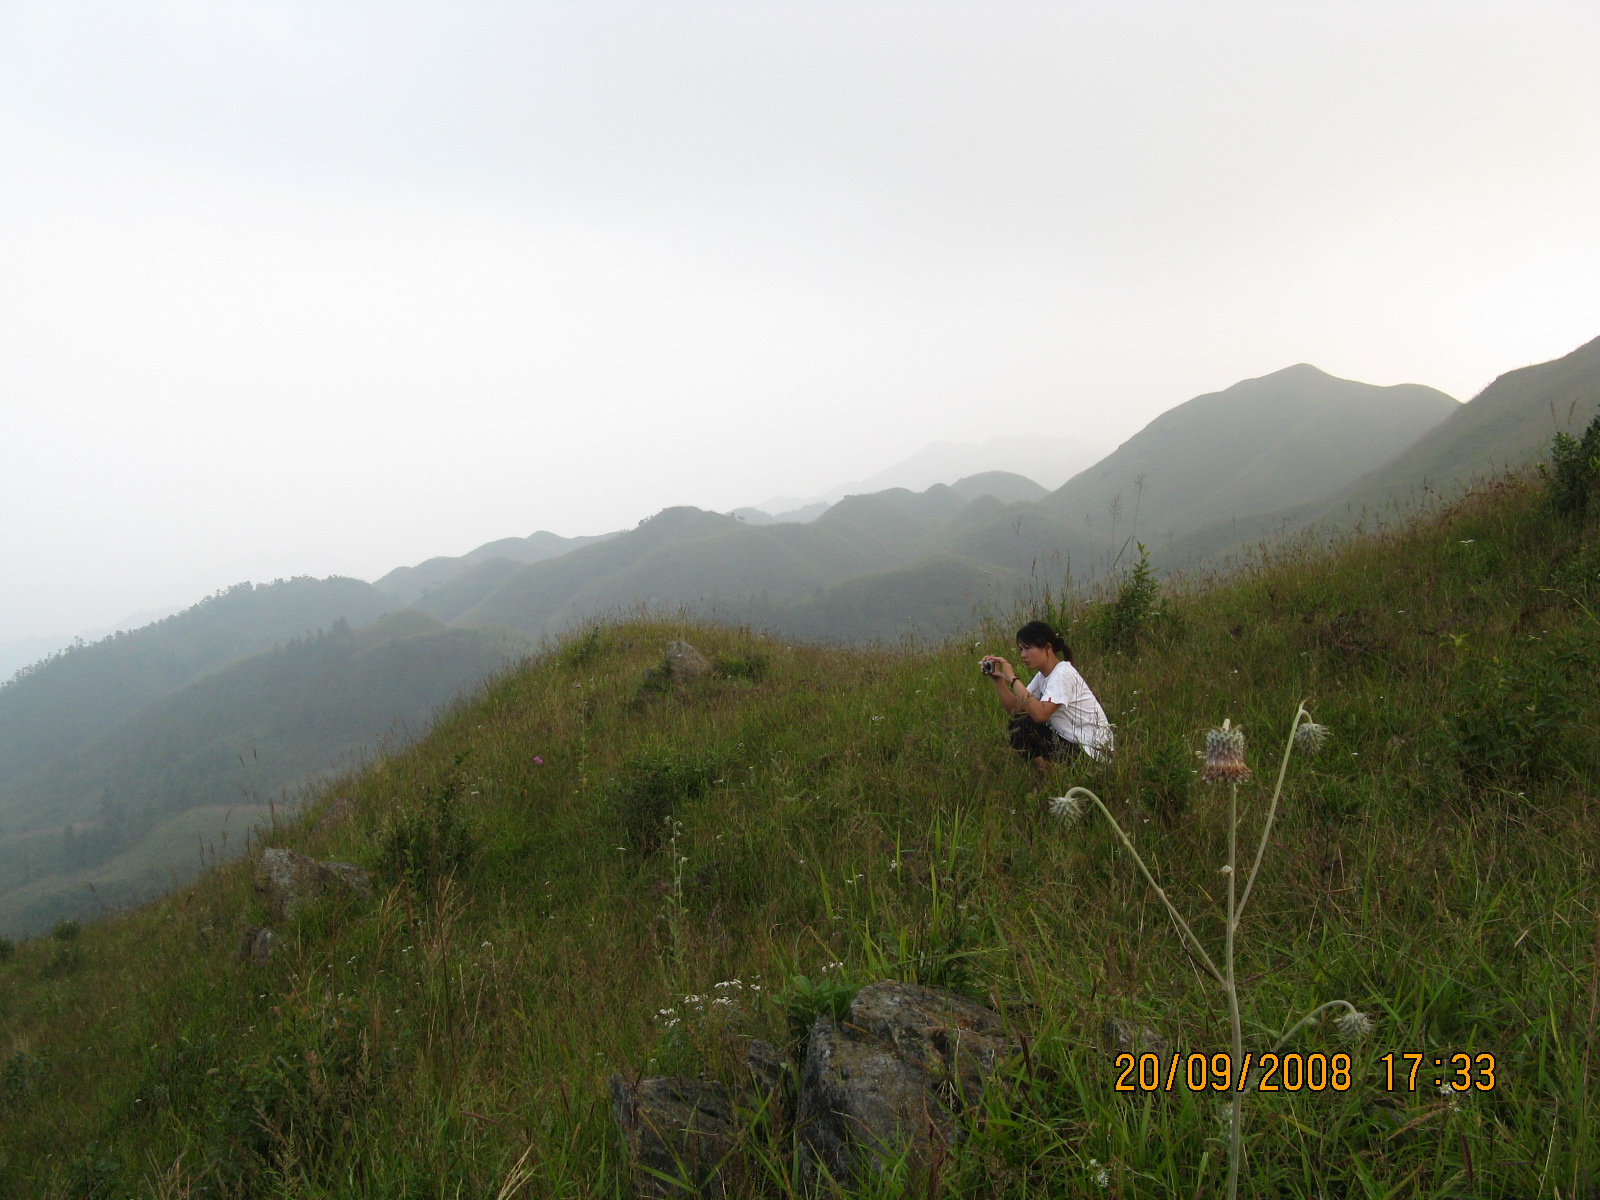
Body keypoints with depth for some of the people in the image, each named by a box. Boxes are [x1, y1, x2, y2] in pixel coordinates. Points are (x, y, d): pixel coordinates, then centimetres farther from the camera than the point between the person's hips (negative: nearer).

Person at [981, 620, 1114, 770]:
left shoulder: (1063, 673, -19)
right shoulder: (1042, 675, 8)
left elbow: (1040, 714, -32)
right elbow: (1014, 708, 3)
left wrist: (1012, 679, -29)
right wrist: (998, 678, -9)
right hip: (1070, 741, 9)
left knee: (1022, 728, -17)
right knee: (1017, 723, 3)